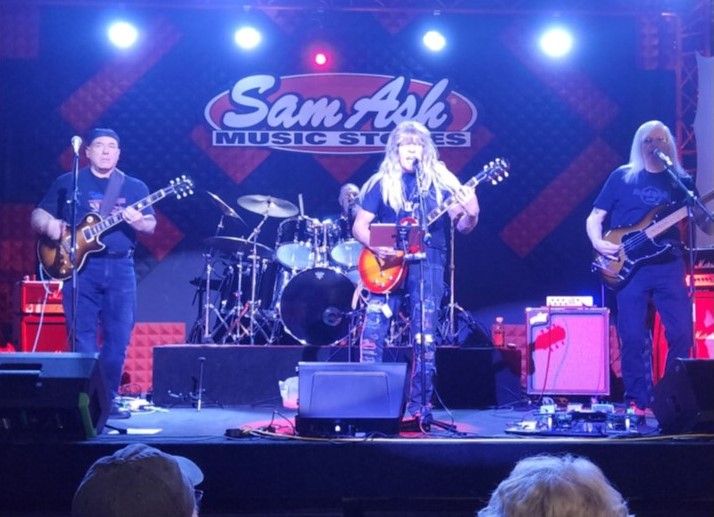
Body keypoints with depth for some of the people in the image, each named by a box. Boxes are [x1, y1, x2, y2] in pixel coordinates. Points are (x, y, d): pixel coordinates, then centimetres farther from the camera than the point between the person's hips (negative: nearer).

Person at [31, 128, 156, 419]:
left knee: (118, 338, 0)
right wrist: (49, 225, -15)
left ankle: (108, 399, 11)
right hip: (80, 266, -1)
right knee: (83, 338, -4)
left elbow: (151, 225, 4)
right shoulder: (68, 183, 8)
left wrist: (138, 222, -19)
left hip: (120, 268, 2)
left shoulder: (135, 187, 11)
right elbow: (38, 215, 8)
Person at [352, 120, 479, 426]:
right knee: (373, 330, -9)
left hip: (427, 265, 0)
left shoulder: (441, 181, 8)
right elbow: (359, 225, 6)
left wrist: (471, 214, -19)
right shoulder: (382, 183, 7)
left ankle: (419, 405, 4)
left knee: (425, 337, -3)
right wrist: (375, 246, -13)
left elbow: (462, 227, 4)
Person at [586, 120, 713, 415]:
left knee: (682, 332, -5)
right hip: (629, 266, -1)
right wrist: (598, 242, -11)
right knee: (633, 337, -3)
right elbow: (594, 218, 7)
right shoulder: (622, 177, 8)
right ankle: (639, 401, 6)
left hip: (668, 264, 1)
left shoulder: (681, 181, 12)